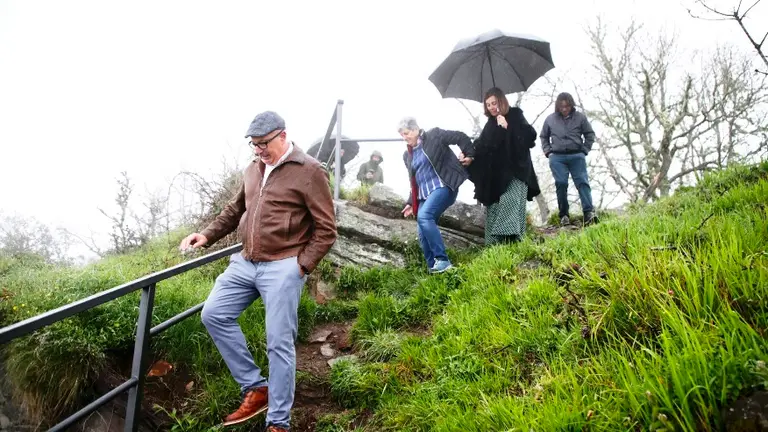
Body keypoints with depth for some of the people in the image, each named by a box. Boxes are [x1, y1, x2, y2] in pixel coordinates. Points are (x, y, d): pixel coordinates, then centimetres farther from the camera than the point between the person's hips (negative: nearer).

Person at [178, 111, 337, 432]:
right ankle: (255, 388, 14)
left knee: (279, 343, -2)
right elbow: (235, 209, 25)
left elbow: (326, 230, -8)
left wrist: (301, 266, -12)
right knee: (214, 314, 3)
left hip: (282, 268, -7)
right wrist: (207, 235, 12)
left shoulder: (309, 171, -8)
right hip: (246, 263, 8)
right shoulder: (253, 170, 13)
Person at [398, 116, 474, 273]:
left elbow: (461, 137, -1)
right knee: (423, 235, -3)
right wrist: (411, 203, 19)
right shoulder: (407, 155, 18)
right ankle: (433, 268, 4)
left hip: (442, 186, -8)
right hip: (424, 194, 8)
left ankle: (442, 260, -25)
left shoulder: (434, 135, -1)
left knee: (424, 216, -29)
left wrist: (469, 154, -6)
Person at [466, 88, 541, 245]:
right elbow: (481, 145, 15)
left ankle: (512, 241, -26)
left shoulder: (515, 116, 1)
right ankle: (495, 243, 3)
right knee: (493, 208, 2)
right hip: (495, 175, 6)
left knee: (509, 203, -21)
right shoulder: (490, 123, 16)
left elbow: (531, 135, -11)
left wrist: (508, 127, -18)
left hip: (514, 171, -6)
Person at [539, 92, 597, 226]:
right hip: (557, 157, 1)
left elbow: (590, 134, 13)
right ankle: (564, 215, 1)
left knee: (582, 182, -9)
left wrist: (585, 150, 3)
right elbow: (543, 137, 20)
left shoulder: (580, 117, 5)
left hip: (576, 156, 0)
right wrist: (548, 152, 8)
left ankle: (589, 212, -15)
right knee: (561, 184, -4)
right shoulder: (550, 119, 7)